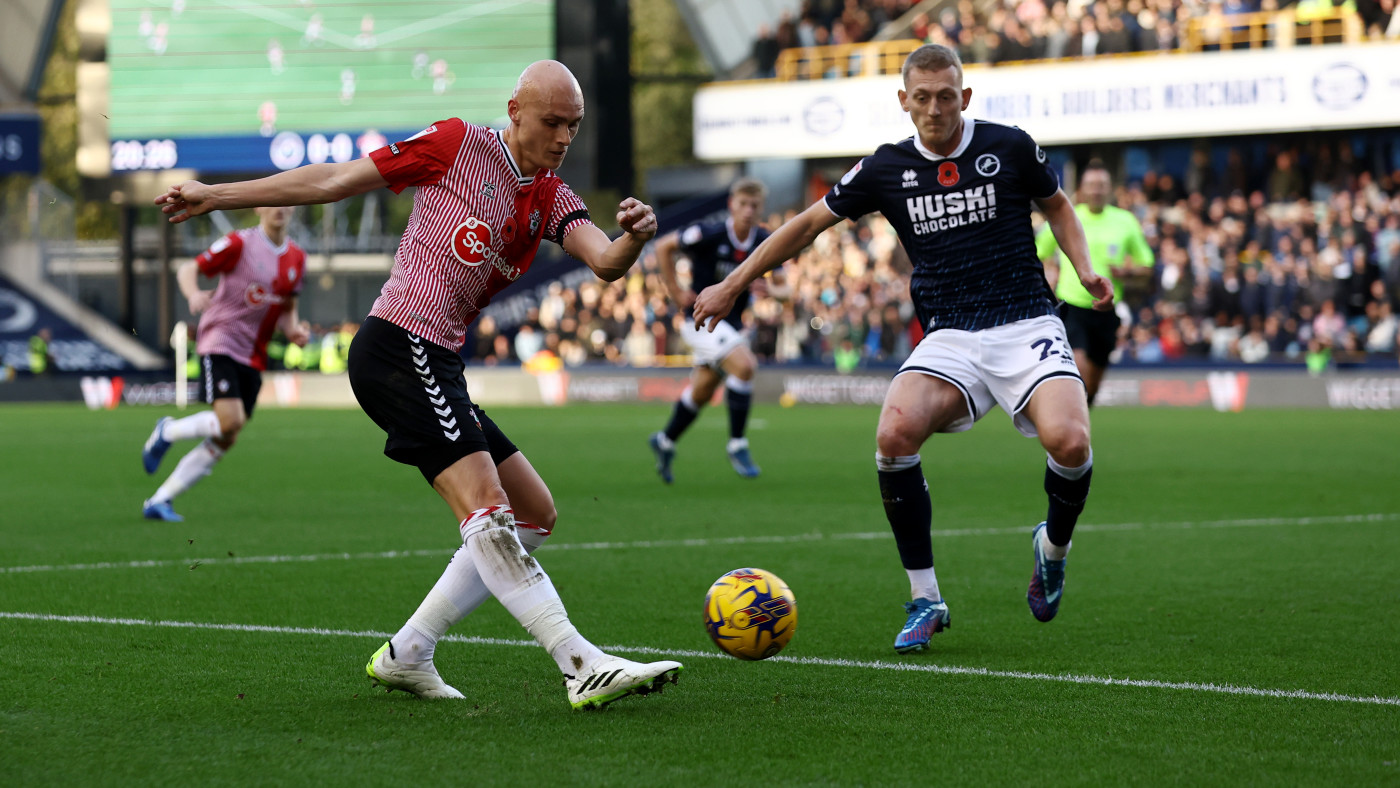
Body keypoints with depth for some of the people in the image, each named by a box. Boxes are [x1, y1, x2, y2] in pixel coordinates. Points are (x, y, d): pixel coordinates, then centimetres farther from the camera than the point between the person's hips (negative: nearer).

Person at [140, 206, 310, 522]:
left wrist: (293, 330, 1)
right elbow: (187, 270, -5)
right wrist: (193, 295, -26)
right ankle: (167, 431, 3)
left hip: (253, 358, 6)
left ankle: (160, 501, 7)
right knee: (230, 420, -25)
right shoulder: (239, 243, -7)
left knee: (225, 440, -1)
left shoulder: (297, 258, 10)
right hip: (220, 342, -6)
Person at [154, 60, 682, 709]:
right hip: (397, 346, -9)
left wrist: (634, 238, -28)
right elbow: (337, 181, 1)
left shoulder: (553, 201, 14)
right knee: (487, 507, -18)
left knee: (534, 515, 10)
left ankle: (406, 655, 12)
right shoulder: (458, 145, -4)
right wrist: (216, 195, 2)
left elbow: (604, 262, -4)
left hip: (437, 367, 9)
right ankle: (583, 667, -25)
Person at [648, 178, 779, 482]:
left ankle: (665, 442, 40)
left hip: (732, 324, 6)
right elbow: (663, 246, -6)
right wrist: (675, 291, -7)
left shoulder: (766, 243, -6)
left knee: (703, 390, 18)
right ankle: (737, 445, -14)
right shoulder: (710, 234, -19)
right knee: (744, 365, -25)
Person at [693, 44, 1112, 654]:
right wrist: (732, 285, 14)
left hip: (1027, 327, -2)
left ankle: (1053, 545, 8)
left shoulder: (1009, 148, 0)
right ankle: (924, 601, -11)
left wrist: (1084, 268, 1)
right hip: (949, 340, 2)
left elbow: (1056, 205, 18)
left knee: (1068, 442, -29)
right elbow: (809, 223, 14)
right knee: (895, 433, -27)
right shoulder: (886, 169, 4)